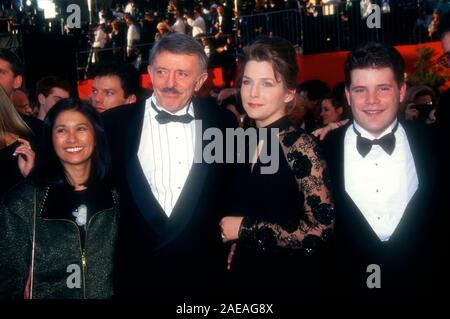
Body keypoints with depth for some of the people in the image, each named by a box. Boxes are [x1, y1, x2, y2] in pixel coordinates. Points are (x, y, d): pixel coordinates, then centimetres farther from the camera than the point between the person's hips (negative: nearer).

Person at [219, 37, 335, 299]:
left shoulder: (301, 145, -16)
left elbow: (321, 230, -23)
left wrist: (246, 228, -18)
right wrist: (234, 246, -1)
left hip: (289, 284, -6)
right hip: (244, 280, 6)